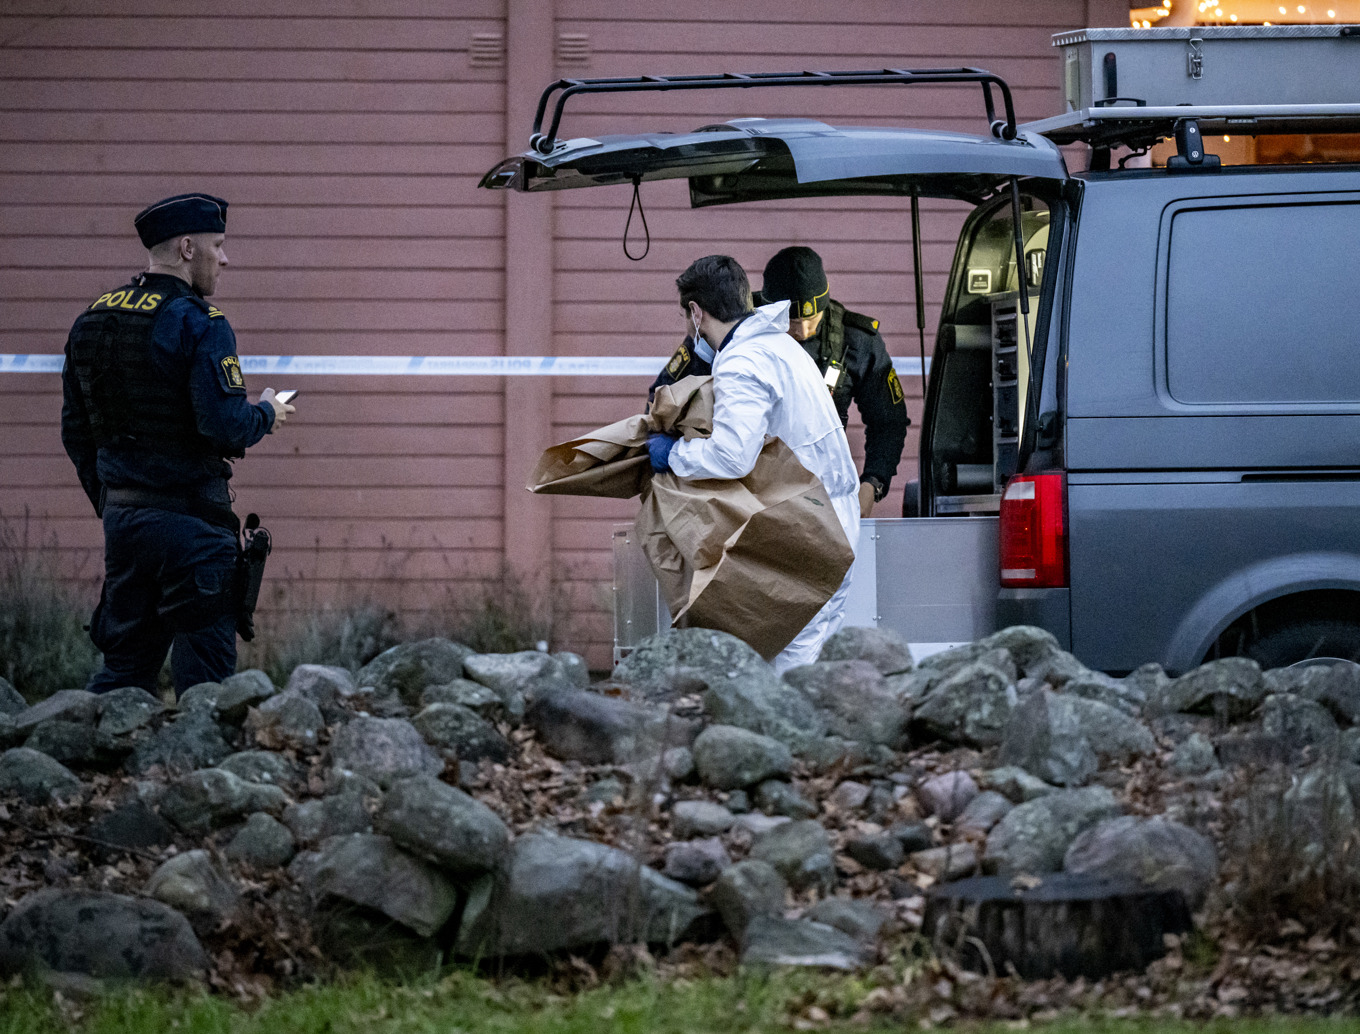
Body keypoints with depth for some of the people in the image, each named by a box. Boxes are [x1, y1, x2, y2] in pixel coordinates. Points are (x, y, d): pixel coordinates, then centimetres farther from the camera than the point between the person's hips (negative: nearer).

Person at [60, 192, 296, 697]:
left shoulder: (91, 321, 10)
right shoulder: (198, 324, -13)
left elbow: (76, 432, 15)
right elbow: (224, 425, -21)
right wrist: (266, 414, 0)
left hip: (120, 517, 7)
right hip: (189, 522, -7)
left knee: (124, 664, 14)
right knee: (203, 676, -1)